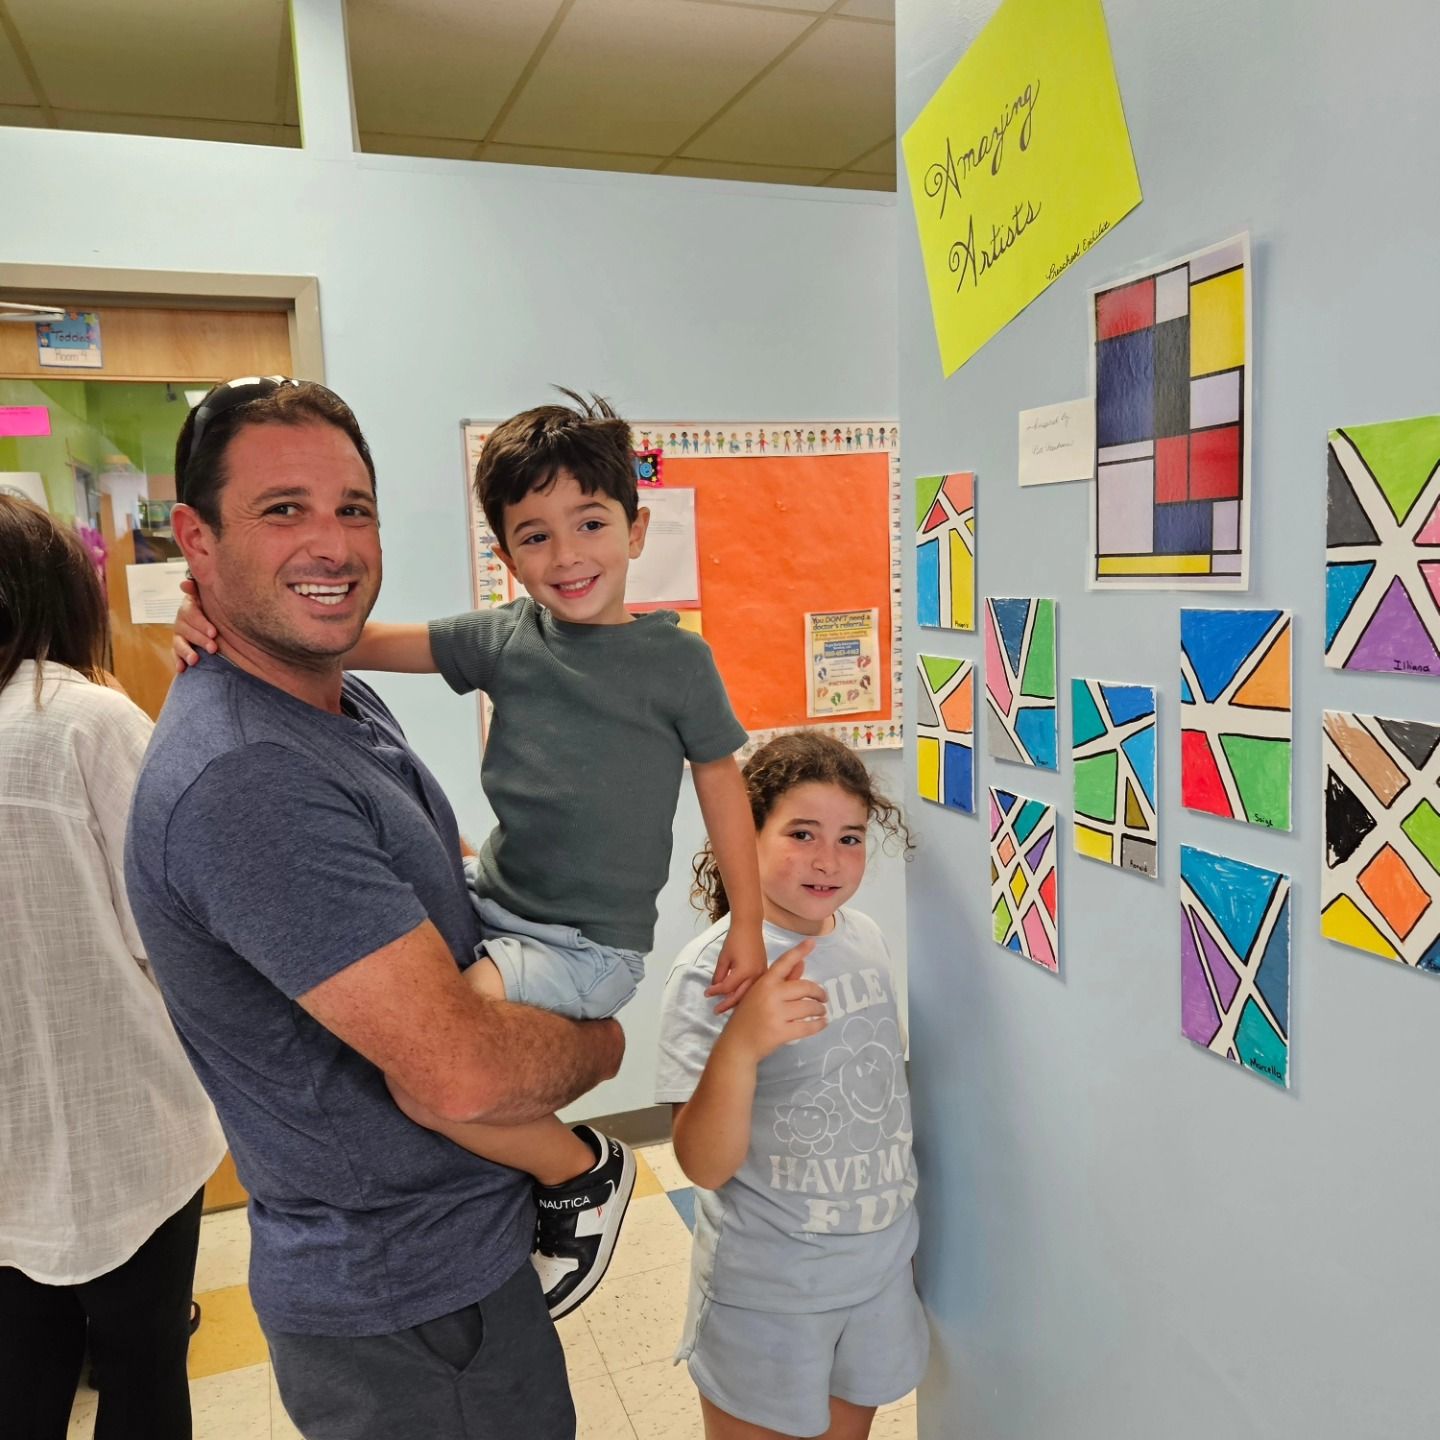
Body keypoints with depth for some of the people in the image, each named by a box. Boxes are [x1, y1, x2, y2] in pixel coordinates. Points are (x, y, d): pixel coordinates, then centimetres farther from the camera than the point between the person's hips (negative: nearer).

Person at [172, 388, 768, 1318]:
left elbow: (722, 783, 2)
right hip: (493, 907, 7)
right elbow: (368, 642, -4)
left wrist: (748, 926, 5)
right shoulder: (504, 639, 3)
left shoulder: (676, 659, -6)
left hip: (590, 946, -6)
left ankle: (585, 1175, 3)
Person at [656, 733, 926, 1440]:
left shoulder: (866, 937, -3)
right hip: (766, 1294, -5)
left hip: (880, 1266, 6)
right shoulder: (710, 971, -22)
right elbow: (705, 1165, -24)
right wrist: (739, 1044, -40)